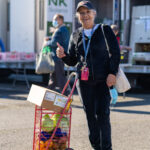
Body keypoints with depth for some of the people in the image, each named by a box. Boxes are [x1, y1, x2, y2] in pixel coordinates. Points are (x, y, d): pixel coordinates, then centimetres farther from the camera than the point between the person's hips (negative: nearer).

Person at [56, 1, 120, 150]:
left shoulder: (105, 30, 1)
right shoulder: (75, 36, 12)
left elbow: (115, 53, -1)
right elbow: (72, 61, 16)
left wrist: (112, 73, -12)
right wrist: (63, 55, -5)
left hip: (103, 80, -4)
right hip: (84, 81, 4)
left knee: (102, 114, -10)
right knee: (90, 115, 6)